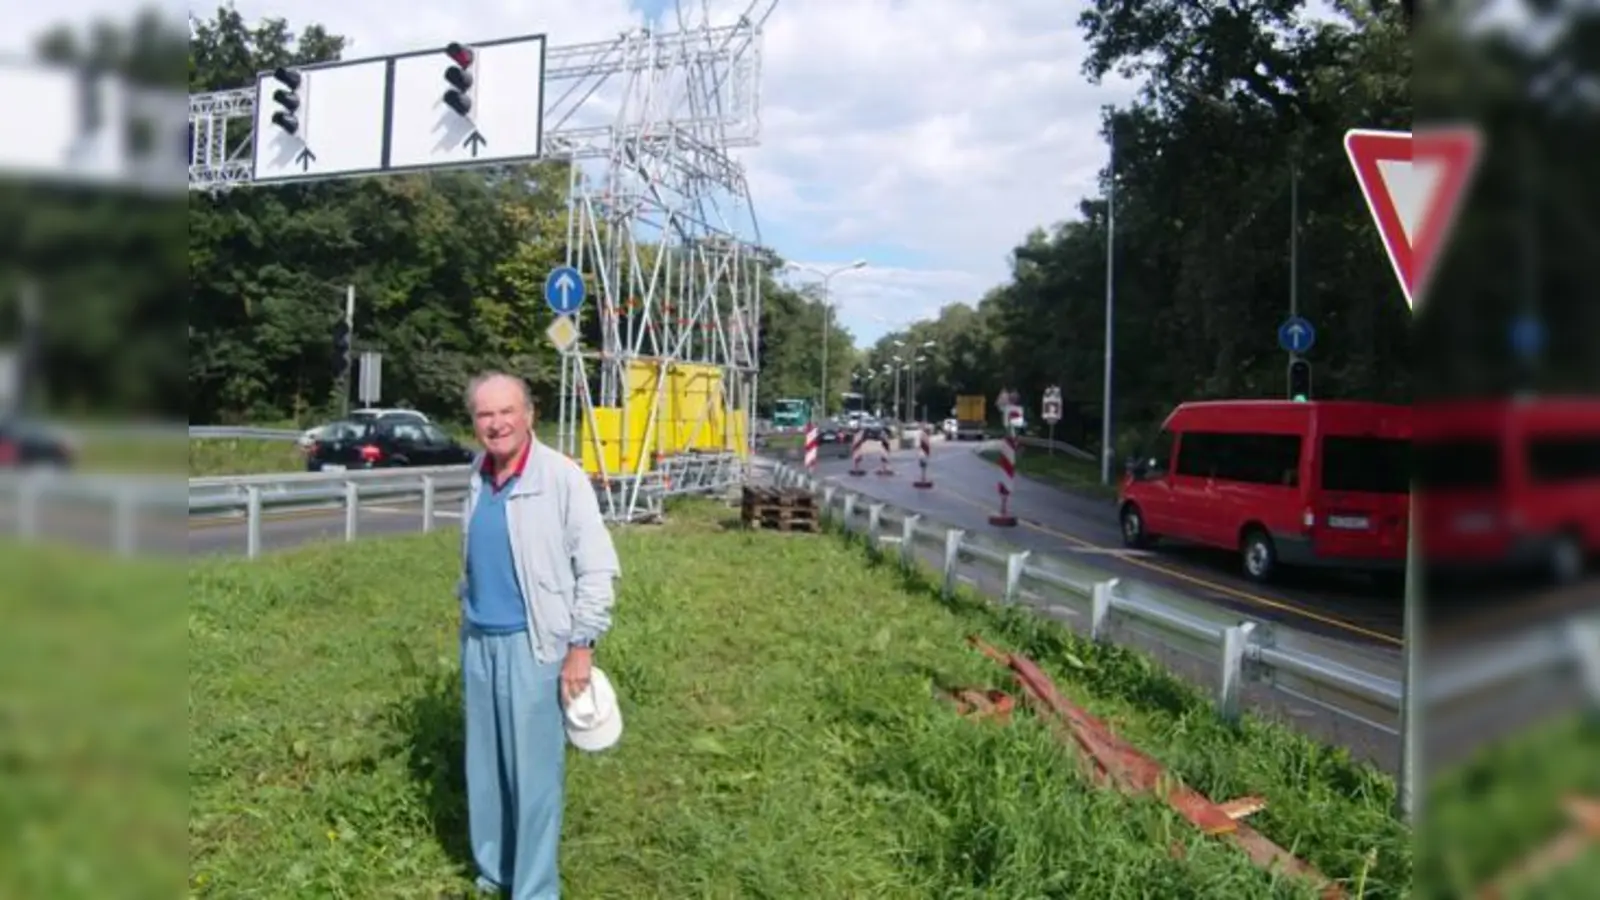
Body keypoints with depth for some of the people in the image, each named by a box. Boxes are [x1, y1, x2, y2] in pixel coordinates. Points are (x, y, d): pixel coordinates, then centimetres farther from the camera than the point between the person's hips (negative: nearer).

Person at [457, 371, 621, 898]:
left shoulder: (562, 478, -14)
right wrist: (471, 620, 18)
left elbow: (599, 569, -13)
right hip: (478, 642, 6)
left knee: (534, 773, 0)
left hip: (534, 645, -6)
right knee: (484, 766, 15)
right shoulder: (476, 478, 5)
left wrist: (581, 646, -15)